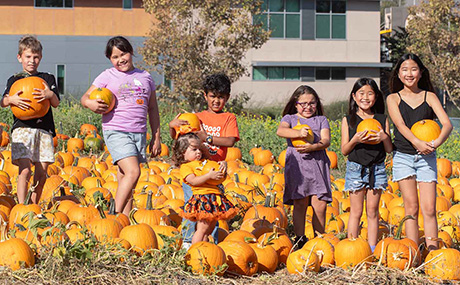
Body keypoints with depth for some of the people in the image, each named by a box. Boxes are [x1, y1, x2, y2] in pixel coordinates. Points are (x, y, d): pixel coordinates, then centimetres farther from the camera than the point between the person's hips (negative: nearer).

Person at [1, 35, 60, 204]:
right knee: (25, 169, -15)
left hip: (44, 129, 2)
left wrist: (50, 95, -18)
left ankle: (34, 205, 16)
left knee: (41, 172, 1)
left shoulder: (48, 79, 14)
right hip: (22, 128, -2)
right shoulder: (14, 80, 11)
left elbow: (56, 103, 5)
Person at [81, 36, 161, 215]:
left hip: (139, 133, 4)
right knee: (133, 172, -21)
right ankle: (115, 214, -15)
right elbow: (85, 97, 7)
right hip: (116, 131, -4)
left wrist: (156, 137, 16)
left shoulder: (145, 77, 15)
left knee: (125, 179, 5)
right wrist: (90, 103, -18)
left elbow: (152, 108, 20)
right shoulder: (107, 76, 5)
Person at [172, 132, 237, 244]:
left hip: (216, 196, 8)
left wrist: (222, 165, 6)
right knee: (203, 227, -12)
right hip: (202, 198, -8)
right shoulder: (185, 167, 1)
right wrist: (209, 175, -20)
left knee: (210, 229, 9)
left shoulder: (204, 162, 24)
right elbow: (193, 181, -14)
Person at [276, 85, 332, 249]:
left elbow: (326, 140, 2)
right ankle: (300, 239, 2)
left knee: (320, 205, -5)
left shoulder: (321, 120, 17)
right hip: (297, 165, -1)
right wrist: (298, 133, -25)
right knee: (300, 203, -6)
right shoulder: (290, 118, 13)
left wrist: (313, 147, -17)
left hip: (317, 164, 1)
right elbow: (280, 131, -9)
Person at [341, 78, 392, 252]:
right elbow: (344, 150, 0)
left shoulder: (382, 120, 6)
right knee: (356, 211, 0)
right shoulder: (348, 120, 2)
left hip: (377, 169, 1)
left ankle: (372, 249, 11)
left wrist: (384, 137, -14)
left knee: (372, 211, 5)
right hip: (355, 168, -1)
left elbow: (389, 150, 6)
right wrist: (355, 140, -19)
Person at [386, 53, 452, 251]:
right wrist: (416, 142, -28)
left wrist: (438, 142, -24)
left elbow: (447, 124, -3)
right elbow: (400, 124, -9)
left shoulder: (429, 96, 8)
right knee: (411, 208, -3)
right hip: (403, 156, -1)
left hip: (427, 157, 1)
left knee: (429, 209, -6)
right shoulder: (393, 99, 7)